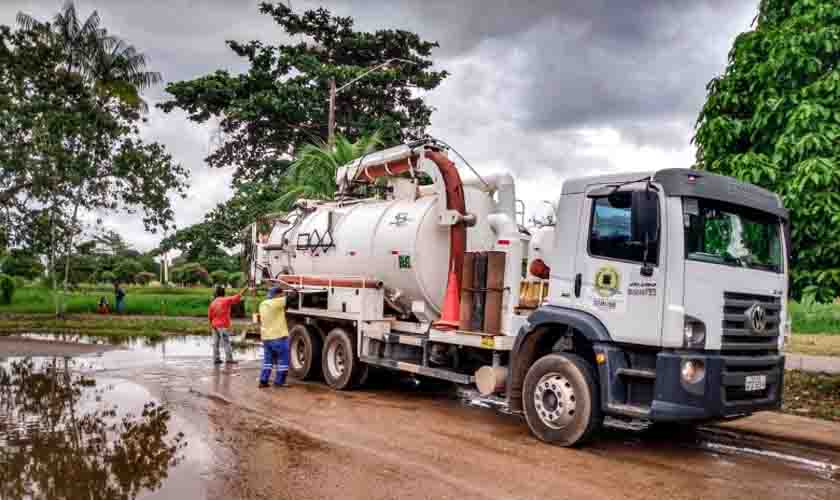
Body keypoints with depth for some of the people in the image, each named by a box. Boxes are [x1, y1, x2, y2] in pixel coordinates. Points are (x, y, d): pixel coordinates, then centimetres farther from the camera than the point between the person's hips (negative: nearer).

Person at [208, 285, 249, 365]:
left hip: (215, 326, 6)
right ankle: (229, 359, -4)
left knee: (216, 343, 8)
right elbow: (236, 297, -7)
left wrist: (211, 325, 16)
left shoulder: (212, 303, 5)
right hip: (223, 326, -6)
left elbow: (210, 316, 6)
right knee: (226, 343, -3)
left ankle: (216, 359, 9)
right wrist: (243, 290, 5)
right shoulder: (226, 300, -10)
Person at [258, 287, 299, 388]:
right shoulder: (276, 302, -15)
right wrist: (295, 292, 6)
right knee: (283, 360, 3)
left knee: (267, 360, 17)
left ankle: (263, 381, 14)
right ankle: (279, 382, 5)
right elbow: (291, 297, -12)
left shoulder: (263, 304, 11)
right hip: (279, 336, -8)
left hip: (266, 337, 8)